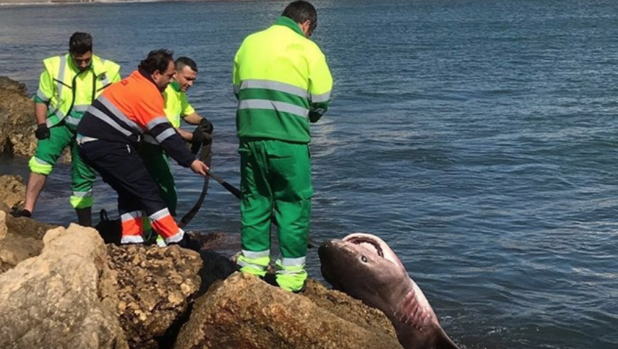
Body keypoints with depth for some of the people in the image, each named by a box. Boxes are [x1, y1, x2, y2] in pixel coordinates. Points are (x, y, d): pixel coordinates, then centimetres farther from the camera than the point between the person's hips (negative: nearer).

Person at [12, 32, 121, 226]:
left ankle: (86, 229, 18)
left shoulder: (108, 70, -5)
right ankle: (28, 210, -30)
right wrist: (42, 125, -12)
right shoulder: (55, 67, -7)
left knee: (83, 179, 7)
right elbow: (41, 99, 1)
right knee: (42, 159, -28)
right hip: (60, 123, -1)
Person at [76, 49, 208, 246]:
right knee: (147, 190, -5)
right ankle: (176, 240, -2)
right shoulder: (148, 92, -12)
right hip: (107, 146, -10)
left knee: (129, 191, 16)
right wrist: (190, 161, -15)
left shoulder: (134, 82, 17)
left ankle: (131, 240, 13)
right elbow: (164, 133, -16)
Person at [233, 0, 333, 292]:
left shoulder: (249, 42, 11)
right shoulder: (307, 49, -2)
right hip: (288, 140, -5)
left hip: (249, 135, 5)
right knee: (293, 205, 5)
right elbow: (321, 102, -2)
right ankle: (291, 275, 8)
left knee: (254, 201, 15)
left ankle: (252, 267, 22)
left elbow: (238, 89, 15)